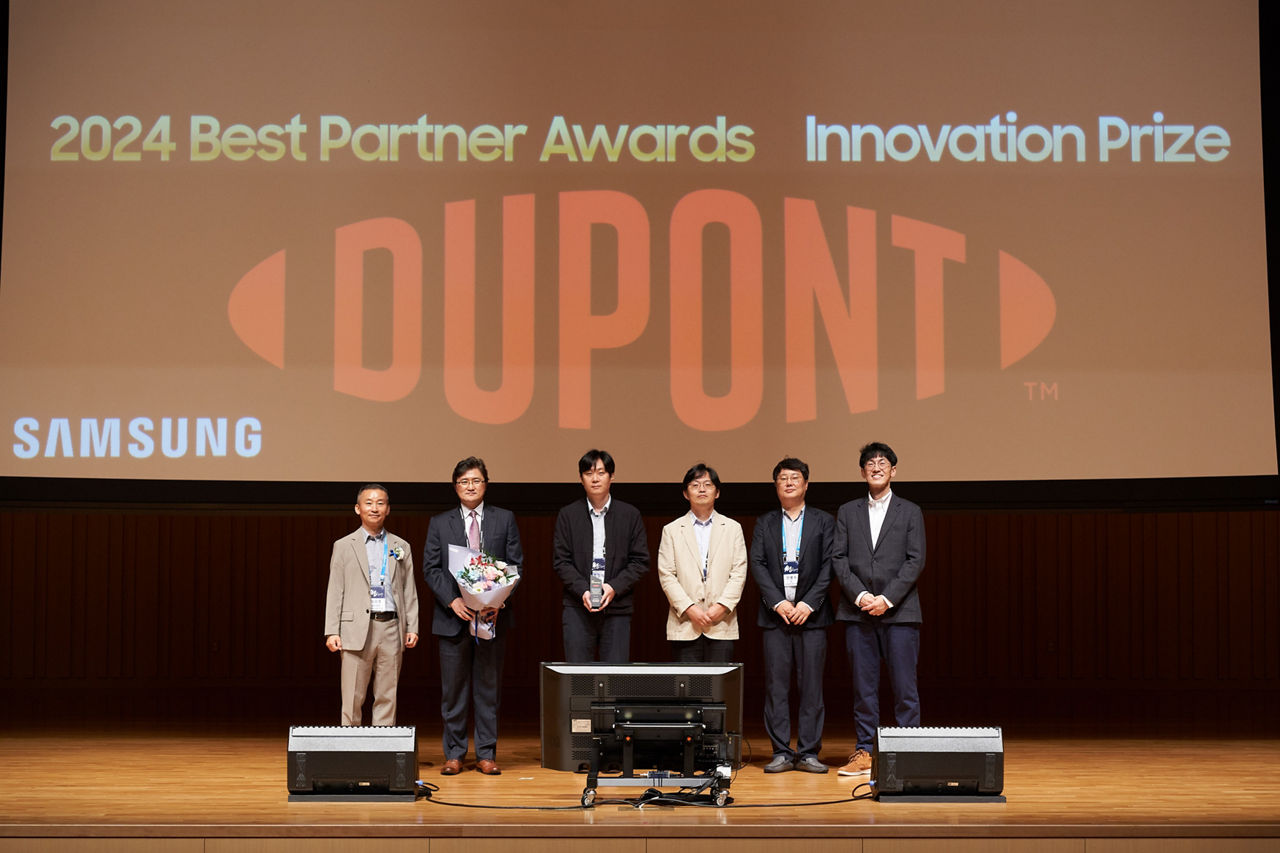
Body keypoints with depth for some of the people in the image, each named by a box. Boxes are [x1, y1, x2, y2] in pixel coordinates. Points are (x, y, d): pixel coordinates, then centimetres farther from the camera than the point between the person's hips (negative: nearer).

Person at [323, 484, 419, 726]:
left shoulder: (401, 547, 13)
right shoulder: (343, 547, 8)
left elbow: (409, 591, 12)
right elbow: (335, 591, 4)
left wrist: (412, 628, 4)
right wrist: (332, 631, -4)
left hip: (391, 627, 2)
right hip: (357, 629, -2)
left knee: (387, 698, 5)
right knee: (352, 699, -2)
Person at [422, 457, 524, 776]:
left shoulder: (505, 520, 8)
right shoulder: (439, 523, 9)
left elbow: (516, 565, 4)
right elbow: (431, 568, 4)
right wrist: (452, 600, -12)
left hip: (493, 617, 0)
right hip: (453, 618, 0)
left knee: (489, 688, 4)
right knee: (453, 690, 3)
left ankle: (486, 754, 10)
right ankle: (454, 755, 11)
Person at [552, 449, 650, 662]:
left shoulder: (630, 515, 8)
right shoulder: (568, 515, 8)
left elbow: (641, 561, 4)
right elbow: (560, 561, 3)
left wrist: (615, 587, -11)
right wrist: (582, 590, -12)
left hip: (617, 608, 0)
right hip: (578, 607, 0)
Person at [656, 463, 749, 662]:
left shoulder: (733, 528, 13)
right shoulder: (672, 530, 10)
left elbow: (739, 573, 5)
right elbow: (666, 575, 2)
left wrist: (722, 606, -9)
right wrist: (689, 609, -9)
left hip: (722, 626, 0)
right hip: (684, 627, 0)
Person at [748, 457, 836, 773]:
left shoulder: (823, 521, 8)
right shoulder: (764, 523, 13)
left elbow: (829, 566, 1)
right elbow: (757, 564, 3)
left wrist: (808, 604, -10)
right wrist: (777, 602, -9)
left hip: (811, 614, -1)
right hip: (775, 614, 1)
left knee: (811, 686, -1)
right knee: (776, 685, -1)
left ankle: (808, 752, 4)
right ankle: (781, 752, 4)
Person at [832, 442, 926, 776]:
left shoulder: (910, 512, 8)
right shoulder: (847, 512, 13)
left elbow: (916, 561, -1)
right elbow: (839, 559, 5)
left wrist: (887, 598, -11)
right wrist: (860, 595, -9)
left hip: (899, 611, -2)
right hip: (858, 612, 2)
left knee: (904, 686, -3)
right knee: (863, 686, 4)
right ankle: (864, 753, 9)